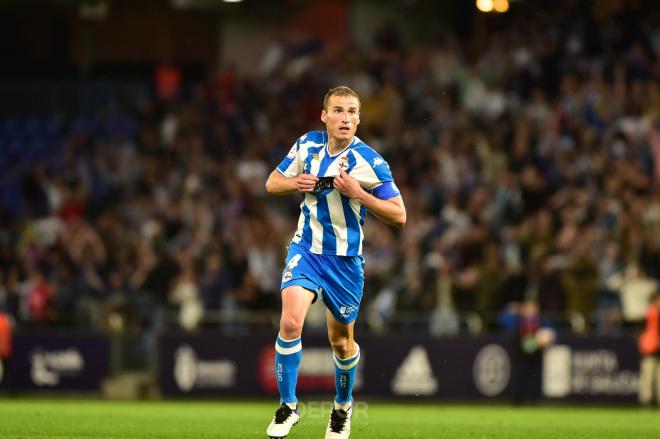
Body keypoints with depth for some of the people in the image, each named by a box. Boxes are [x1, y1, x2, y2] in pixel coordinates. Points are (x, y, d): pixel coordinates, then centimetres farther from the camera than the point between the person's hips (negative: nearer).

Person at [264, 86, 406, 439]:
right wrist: (296, 183, -13)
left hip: (346, 260, -1)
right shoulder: (307, 145, -3)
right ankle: (288, 406, -7)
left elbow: (399, 215, -12)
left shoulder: (369, 161, -14)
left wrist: (358, 193, -24)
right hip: (306, 250, 1)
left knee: (341, 341, 12)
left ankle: (343, 406, 39)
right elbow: (272, 183, 10)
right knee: (290, 322, -21)